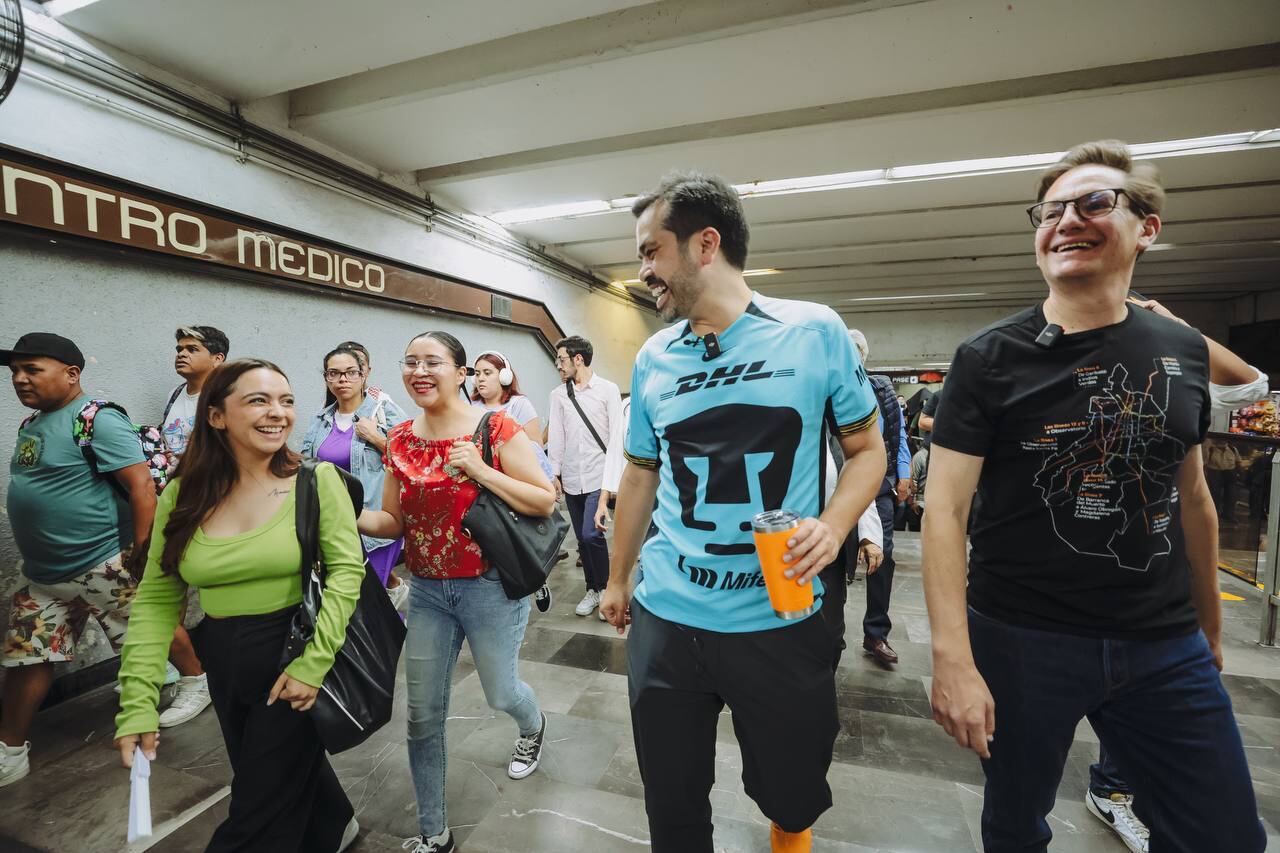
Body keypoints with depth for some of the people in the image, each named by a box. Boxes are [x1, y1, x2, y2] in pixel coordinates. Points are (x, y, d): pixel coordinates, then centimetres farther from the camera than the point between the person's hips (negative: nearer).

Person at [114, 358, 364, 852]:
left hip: (294, 656, -4)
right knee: (291, 771, 26)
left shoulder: (316, 481, -14)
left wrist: (312, 664, -21)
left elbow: (347, 569, -17)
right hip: (224, 666, 5)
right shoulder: (183, 495, -4)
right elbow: (156, 600, -3)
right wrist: (137, 704, -8)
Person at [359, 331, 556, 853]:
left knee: (499, 694, 16)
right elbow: (394, 521, 6)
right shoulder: (399, 440, 1)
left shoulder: (495, 427, -15)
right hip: (426, 591, 5)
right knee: (423, 715, 12)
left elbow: (546, 502, -16)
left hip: (490, 587, -4)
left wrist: (479, 470, -24)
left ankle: (533, 727, 55)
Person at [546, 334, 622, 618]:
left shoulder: (608, 389, -3)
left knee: (591, 534, -12)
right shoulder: (558, 394, 8)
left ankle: (605, 588, 8)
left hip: (599, 476, -4)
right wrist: (554, 473, 3)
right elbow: (555, 437, 8)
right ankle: (592, 589, 26)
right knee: (583, 539, 11)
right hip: (571, 478, 4)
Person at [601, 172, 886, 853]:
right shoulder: (652, 359, 2)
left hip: (781, 619, -1)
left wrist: (832, 526, -18)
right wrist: (616, 580, 17)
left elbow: (866, 448, 2)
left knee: (793, 797, 21)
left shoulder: (816, 331, -7)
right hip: (665, 619, 2)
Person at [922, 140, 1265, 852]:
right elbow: (946, 508, -15)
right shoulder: (991, 358, -11)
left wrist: (1210, 625, 17)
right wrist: (953, 658, -21)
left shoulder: (1184, 354, 4)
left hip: (1167, 647, 4)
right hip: (1020, 640, -3)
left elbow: (1192, 498, 13)